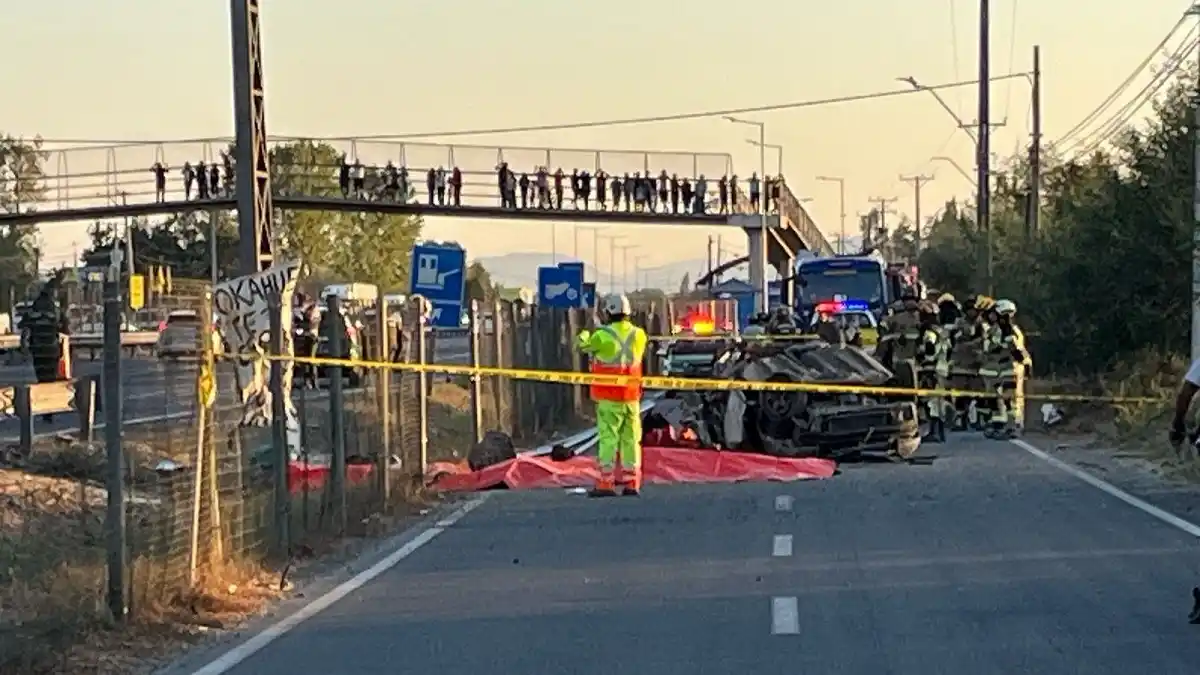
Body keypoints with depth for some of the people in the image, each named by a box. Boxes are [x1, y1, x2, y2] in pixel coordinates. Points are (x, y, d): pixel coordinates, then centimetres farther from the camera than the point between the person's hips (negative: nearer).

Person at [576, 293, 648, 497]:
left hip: (609, 398, -4)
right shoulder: (638, 335, 0)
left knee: (608, 438, -3)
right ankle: (631, 482, 12)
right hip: (631, 396, 4)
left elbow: (585, 346, 4)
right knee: (631, 438, 10)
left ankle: (606, 483, -7)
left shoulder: (602, 336, -14)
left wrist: (584, 336, 29)